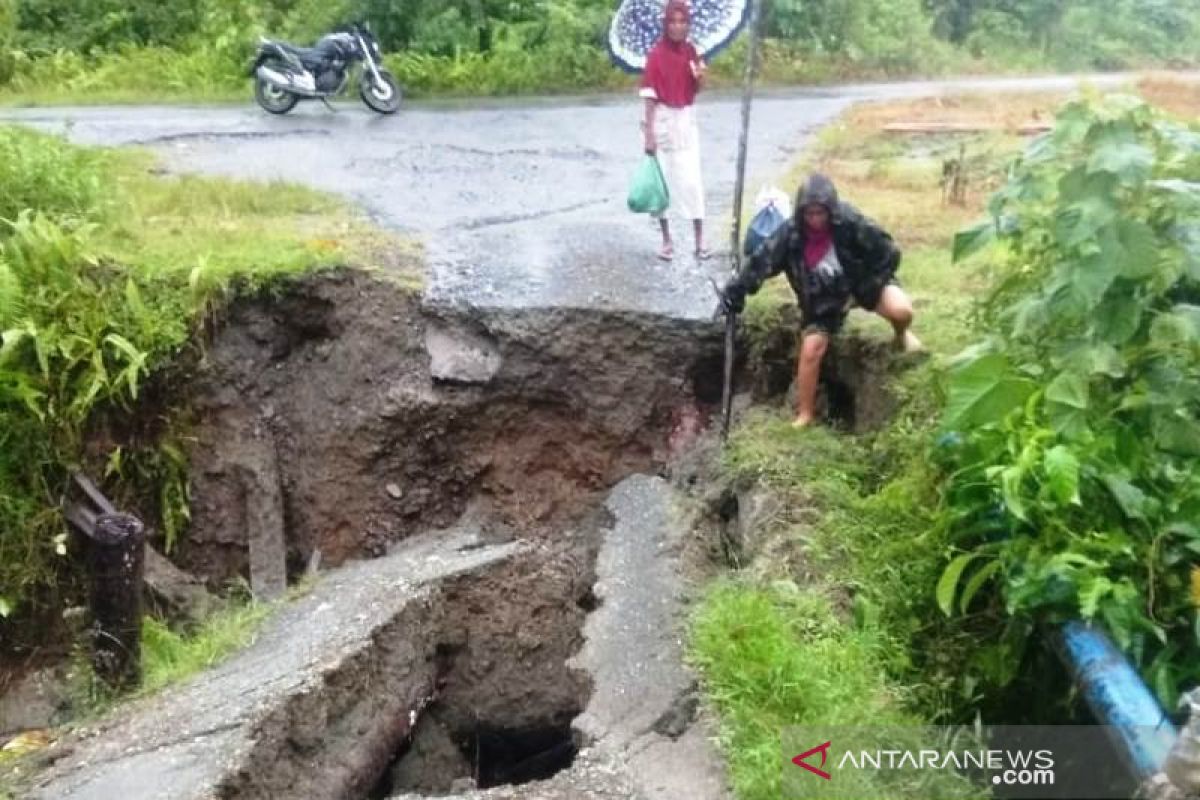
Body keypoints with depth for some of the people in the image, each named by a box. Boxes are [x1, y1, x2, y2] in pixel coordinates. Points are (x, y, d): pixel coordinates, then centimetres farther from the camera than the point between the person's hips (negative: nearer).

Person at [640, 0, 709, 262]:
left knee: (692, 179, 0)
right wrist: (649, 134, -16)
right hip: (663, 120, -4)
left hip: (686, 120, 4)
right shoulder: (656, 54, -11)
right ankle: (667, 240, 14)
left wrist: (699, 76, -10)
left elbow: (696, 89, 13)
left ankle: (699, 240, 5)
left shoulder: (690, 51, 4)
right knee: (663, 178, 4)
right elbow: (650, 95, -13)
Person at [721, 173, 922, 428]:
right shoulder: (790, 233, -21)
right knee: (810, 350, -6)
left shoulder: (850, 221, -27)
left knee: (901, 310, -25)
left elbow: (888, 253, -21)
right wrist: (735, 288, -32)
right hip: (821, 298, 2)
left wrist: (869, 288, -19)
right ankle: (805, 416, 12)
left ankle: (901, 335, 16)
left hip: (860, 282, -1)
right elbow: (762, 260, -21)